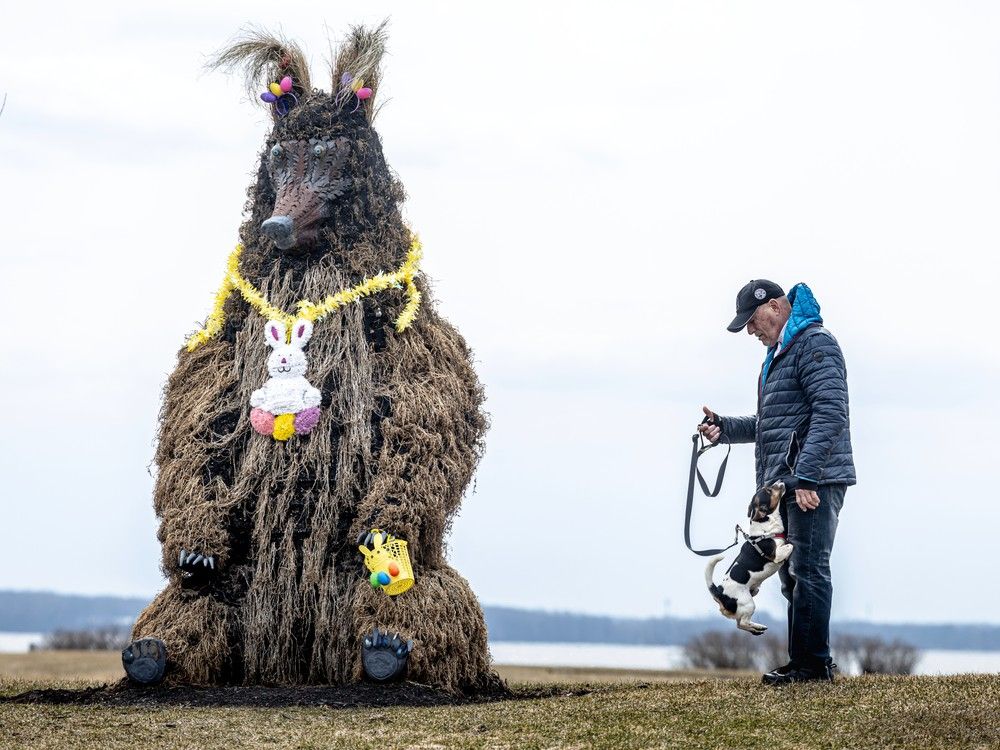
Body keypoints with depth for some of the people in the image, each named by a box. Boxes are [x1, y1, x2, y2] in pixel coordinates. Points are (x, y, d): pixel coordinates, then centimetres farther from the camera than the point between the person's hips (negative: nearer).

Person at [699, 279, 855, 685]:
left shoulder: (815, 343, -9)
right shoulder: (778, 352, 23)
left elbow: (830, 413, -20)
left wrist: (806, 476, -25)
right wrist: (724, 428, 13)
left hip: (814, 483, -11)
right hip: (788, 484, 11)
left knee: (808, 570, -11)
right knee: (793, 573, 11)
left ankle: (814, 663, -9)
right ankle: (802, 663, 16)